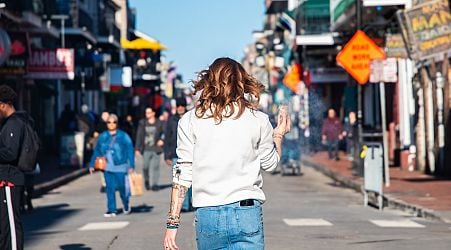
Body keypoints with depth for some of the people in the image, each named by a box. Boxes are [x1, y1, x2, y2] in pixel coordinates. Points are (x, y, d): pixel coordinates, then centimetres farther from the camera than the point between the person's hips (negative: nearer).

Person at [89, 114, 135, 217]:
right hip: (107, 168, 3)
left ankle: (126, 204, 28)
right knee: (110, 188, 0)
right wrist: (92, 164, 13)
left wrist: (131, 166, -12)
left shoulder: (123, 136, -3)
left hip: (120, 167, -3)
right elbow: (97, 151, 14)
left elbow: (130, 151, -5)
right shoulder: (102, 136, 7)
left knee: (121, 187, 0)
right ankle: (111, 210, 4)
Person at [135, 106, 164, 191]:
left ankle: (155, 184, 2)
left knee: (155, 167, -4)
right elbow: (139, 136, 6)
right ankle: (146, 181, 26)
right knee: (145, 167, 2)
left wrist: (162, 140, -10)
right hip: (146, 149, 1)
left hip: (156, 149, -1)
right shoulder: (142, 123, 6)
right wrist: (137, 149, 2)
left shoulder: (159, 123, 3)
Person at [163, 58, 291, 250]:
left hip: (208, 215, 1)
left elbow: (183, 173, -2)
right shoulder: (258, 120, 2)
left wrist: (172, 222, 2)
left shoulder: (190, 120, 1)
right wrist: (278, 135, 34)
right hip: (247, 212, -1)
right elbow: (270, 163, 16)